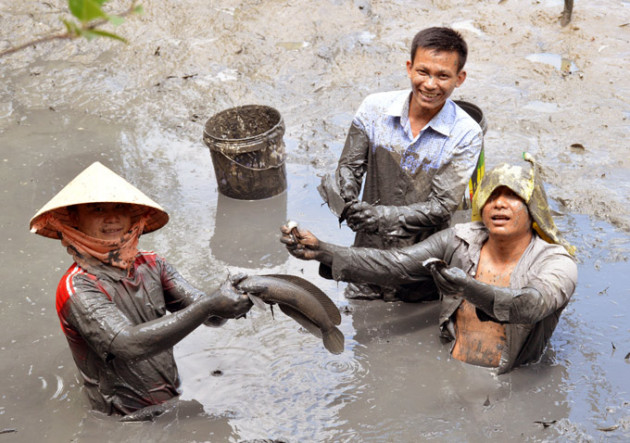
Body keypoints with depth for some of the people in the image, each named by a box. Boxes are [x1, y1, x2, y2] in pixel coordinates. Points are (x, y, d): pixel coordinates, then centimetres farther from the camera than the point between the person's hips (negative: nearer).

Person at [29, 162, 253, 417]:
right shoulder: (77, 288, -15)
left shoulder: (151, 265, 5)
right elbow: (129, 345, -29)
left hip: (175, 399, 6)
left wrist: (227, 301, -25)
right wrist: (209, 304, -31)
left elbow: (209, 317, -1)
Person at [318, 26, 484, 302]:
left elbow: (441, 207, -18)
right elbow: (350, 166, -6)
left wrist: (380, 215, -31)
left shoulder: (466, 135, -15)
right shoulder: (375, 108, -7)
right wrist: (345, 200, -30)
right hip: (370, 255, 2)